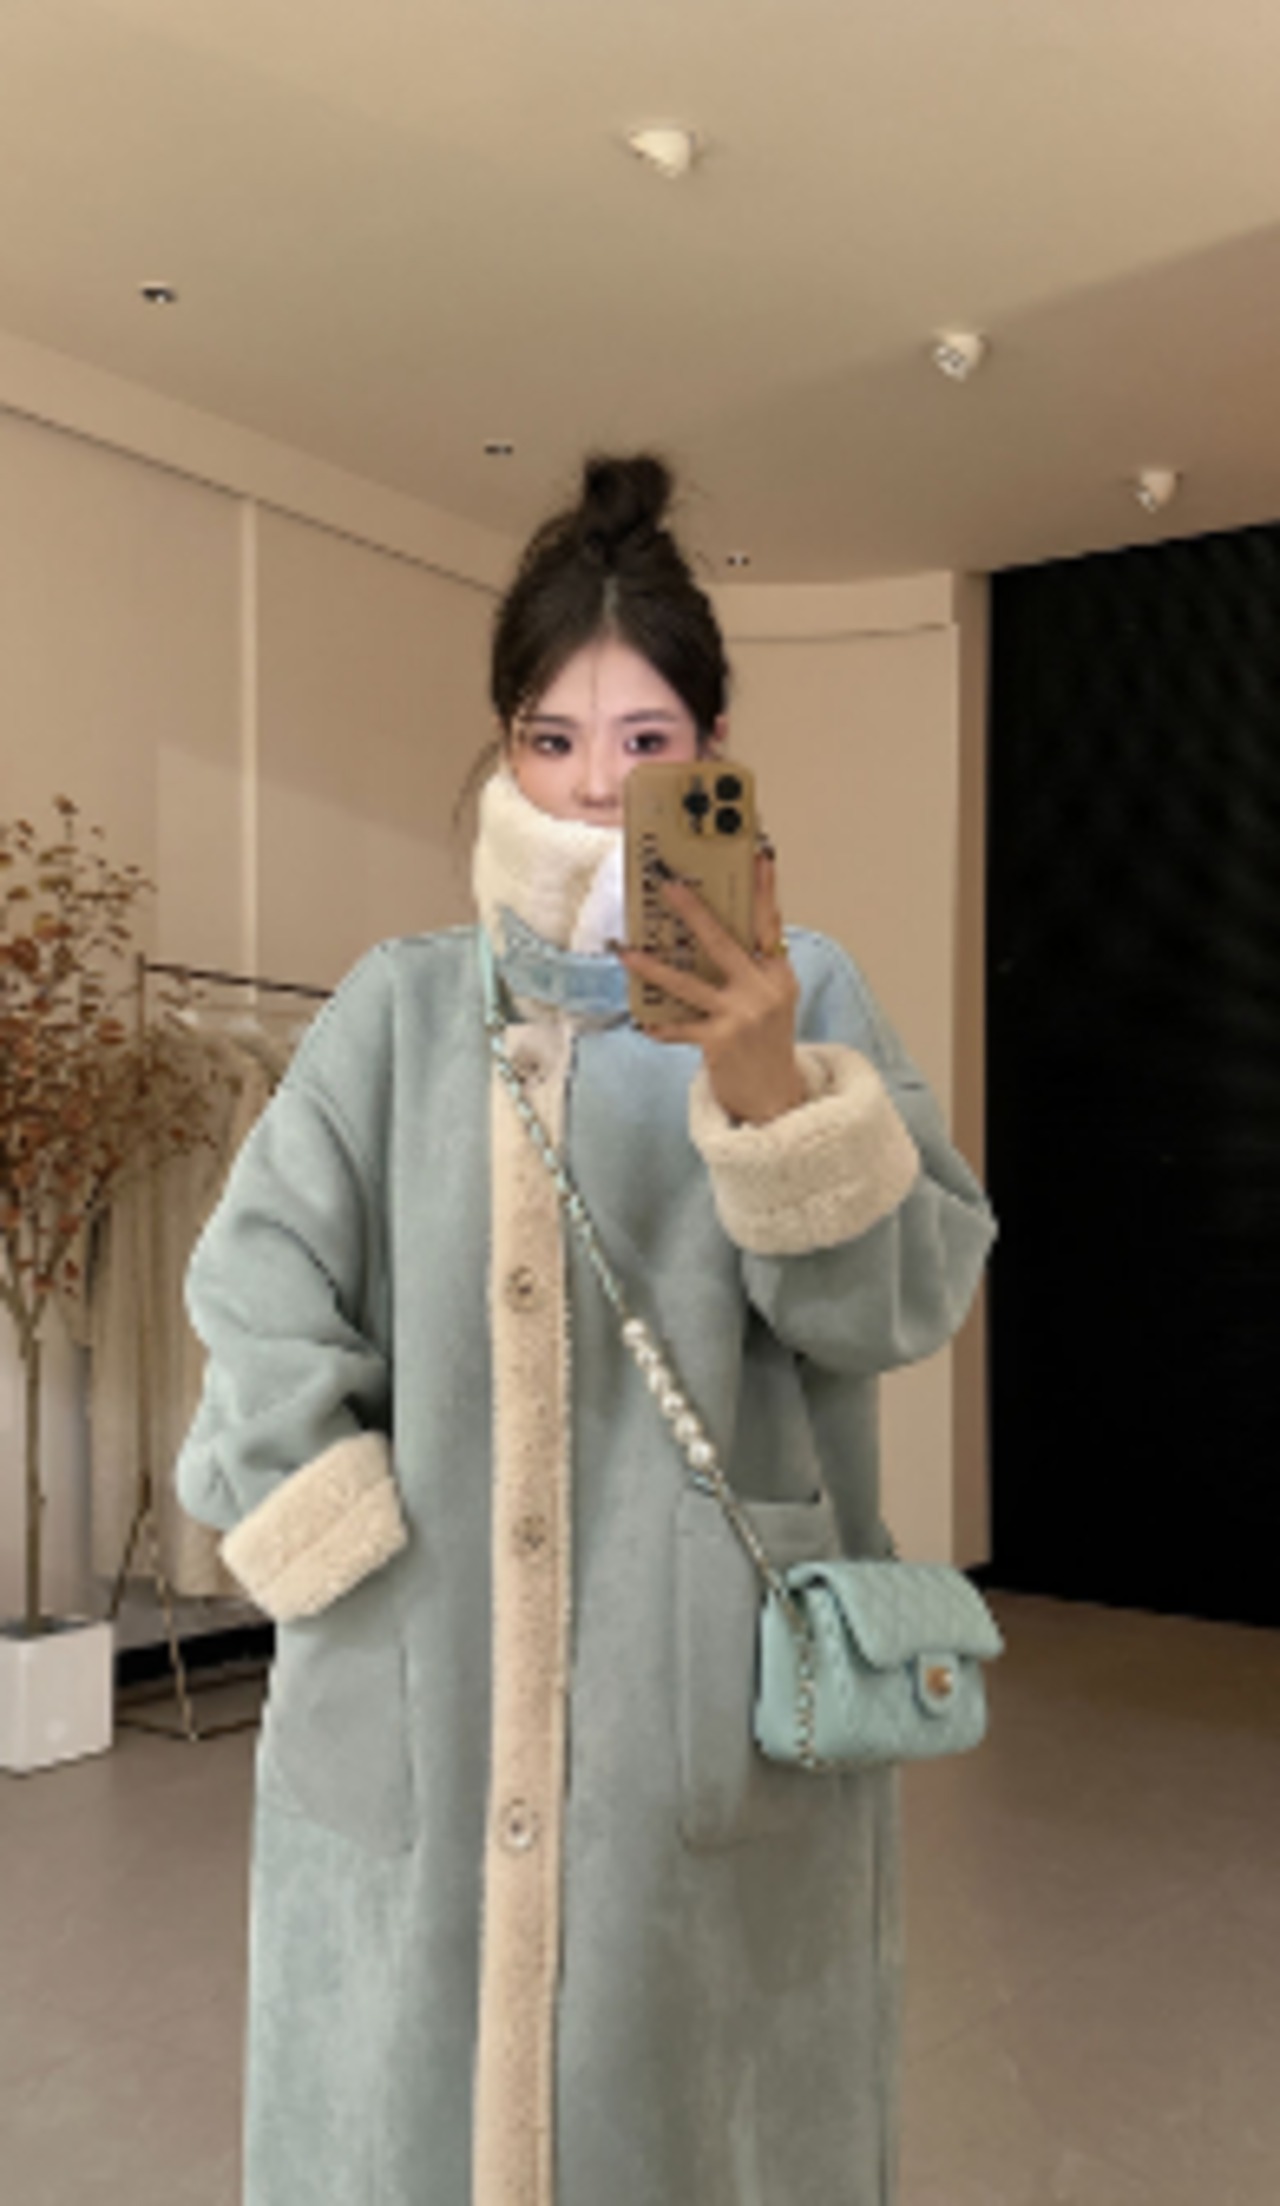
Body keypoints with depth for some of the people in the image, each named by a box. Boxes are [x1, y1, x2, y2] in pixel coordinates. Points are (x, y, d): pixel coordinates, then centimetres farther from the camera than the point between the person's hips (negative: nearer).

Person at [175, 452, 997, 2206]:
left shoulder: (804, 997, 4)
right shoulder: (403, 1006, 7)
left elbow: (904, 1299, -7)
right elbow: (257, 1299, 1)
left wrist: (764, 1084, -23)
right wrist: (361, 1575, -9)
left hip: (714, 1716, 0)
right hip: (426, 1712, 1)